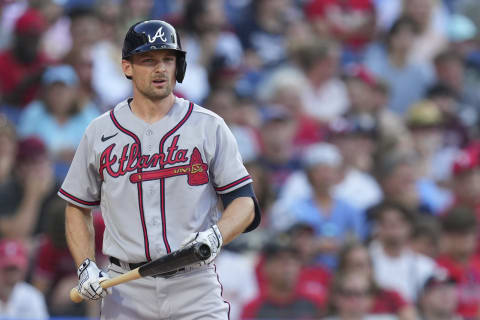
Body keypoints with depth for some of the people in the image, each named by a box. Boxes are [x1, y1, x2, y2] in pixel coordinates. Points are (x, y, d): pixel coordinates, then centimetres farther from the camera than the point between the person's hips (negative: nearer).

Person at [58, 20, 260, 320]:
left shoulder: (209, 126, 3)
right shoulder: (100, 133, 8)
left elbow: (245, 203, 1)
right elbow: (78, 208, 15)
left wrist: (215, 236, -20)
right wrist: (87, 268, 0)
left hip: (195, 285, -1)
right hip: (126, 292, 1)